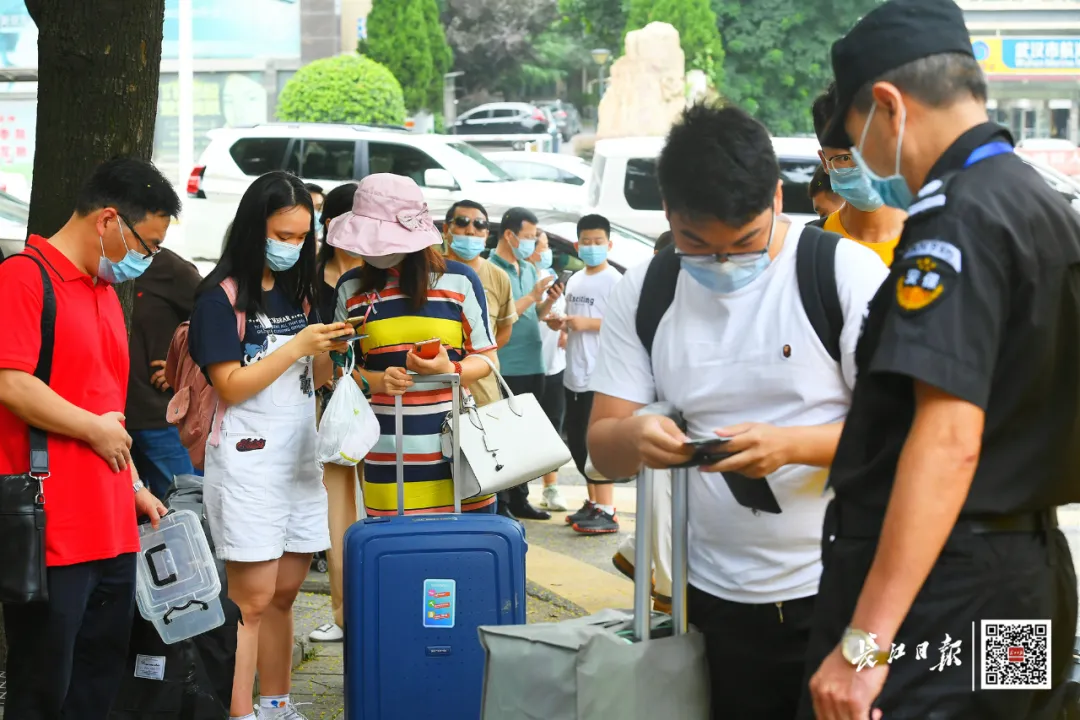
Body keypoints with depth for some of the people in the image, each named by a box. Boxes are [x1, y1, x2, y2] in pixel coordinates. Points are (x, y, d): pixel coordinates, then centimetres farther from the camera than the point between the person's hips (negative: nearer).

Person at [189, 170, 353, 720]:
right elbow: (231, 385, -13)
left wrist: (328, 349, -3)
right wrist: (298, 344, -17)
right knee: (252, 599, -8)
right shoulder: (223, 295, -7)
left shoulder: (297, 290, 14)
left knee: (284, 593, 11)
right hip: (247, 459, -7)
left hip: (299, 455, 7)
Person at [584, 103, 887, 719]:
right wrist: (633, 437, -20)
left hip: (842, 594, -3)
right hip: (719, 599, 3)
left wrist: (791, 445, -28)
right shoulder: (642, 295, 5)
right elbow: (603, 449, 5)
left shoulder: (849, 271, -8)